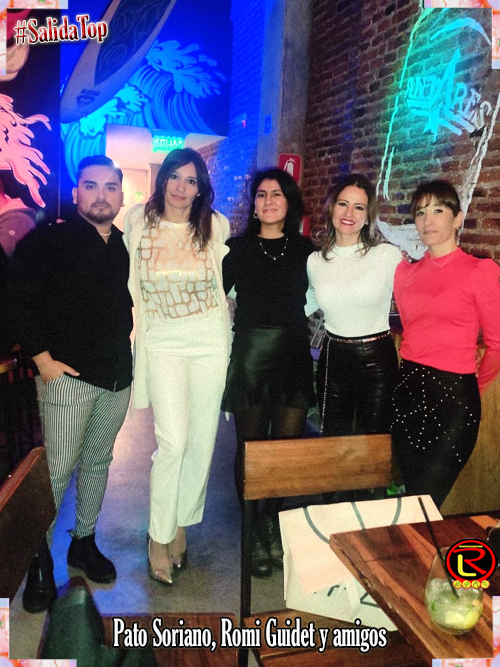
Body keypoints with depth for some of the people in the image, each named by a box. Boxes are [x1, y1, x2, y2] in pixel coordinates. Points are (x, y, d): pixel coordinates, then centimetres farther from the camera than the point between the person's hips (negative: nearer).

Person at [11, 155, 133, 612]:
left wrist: (126, 340, 11)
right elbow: (21, 299, -10)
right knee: (57, 469, 0)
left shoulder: (127, 246, 9)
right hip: (69, 374, -5)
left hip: (117, 376, 5)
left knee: (98, 461, 15)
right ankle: (39, 559, 20)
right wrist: (43, 358, -12)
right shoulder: (49, 240, -5)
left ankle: (84, 541, 33)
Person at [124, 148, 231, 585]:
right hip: (162, 342, -1)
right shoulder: (138, 222, 1)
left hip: (209, 339, 2)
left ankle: (180, 524, 27)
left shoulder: (216, 226, 2)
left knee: (201, 439, 6)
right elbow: (129, 284, 9)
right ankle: (159, 537, 11)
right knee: (173, 440, -10)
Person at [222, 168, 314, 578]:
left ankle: (274, 529, 27)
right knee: (252, 449, 5)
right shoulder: (239, 248, 3)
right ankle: (255, 535, 21)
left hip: (294, 356, 2)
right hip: (251, 356, -1)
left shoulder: (304, 249, 8)